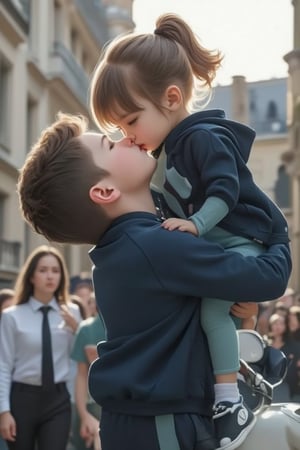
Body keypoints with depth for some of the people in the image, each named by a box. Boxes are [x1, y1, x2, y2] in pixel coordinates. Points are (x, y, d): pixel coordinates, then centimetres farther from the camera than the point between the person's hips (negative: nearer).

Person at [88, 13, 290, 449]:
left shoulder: (205, 138, -17)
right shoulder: (169, 148, 13)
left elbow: (225, 190, -25)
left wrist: (195, 224, -32)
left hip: (243, 241, -11)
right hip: (210, 248, 11)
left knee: (212, 305, -25)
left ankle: (231, 402, -22)